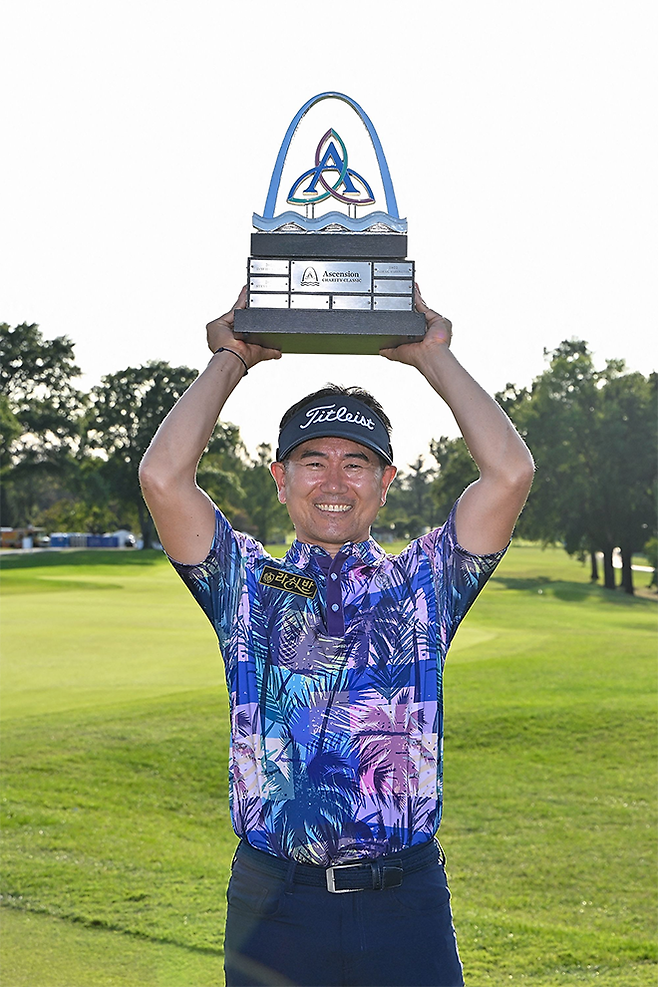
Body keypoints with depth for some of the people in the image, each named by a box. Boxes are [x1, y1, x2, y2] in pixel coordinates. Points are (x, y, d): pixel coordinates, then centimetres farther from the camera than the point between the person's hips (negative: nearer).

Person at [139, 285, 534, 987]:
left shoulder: (424, 584, 6)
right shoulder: (247, 584, 6)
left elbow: (510, 472, -5)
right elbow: (163, 477, -7)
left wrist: (432, 356, 4)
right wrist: (231, 359, 4)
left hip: (406, 901, 0)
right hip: (272, 904, 0)